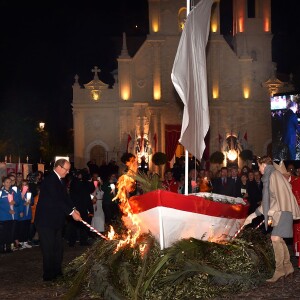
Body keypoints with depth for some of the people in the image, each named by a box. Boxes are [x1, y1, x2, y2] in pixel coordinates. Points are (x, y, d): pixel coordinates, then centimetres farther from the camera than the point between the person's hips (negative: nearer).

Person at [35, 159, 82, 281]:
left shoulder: (59, 180, 12)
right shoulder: (50, 179, -18)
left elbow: (64, 197, 14)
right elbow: (56, 200, -23)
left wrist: (73, 209, -1)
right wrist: (72, 212, -21)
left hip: (56, 220, 10)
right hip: (46, 220, -10)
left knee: (58, 248, 13)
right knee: (49, 248, -4)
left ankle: (57, 272, 22)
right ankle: (48, 275, 5)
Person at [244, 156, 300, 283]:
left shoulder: (274, 175, -11)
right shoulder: (269, 177, 19)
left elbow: (280, 195, -20)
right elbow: (267, 200, 22)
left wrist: (272, 210, -26)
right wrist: (254, 214, 21)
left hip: (282, 211, -10)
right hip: (278, 212, 10)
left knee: (275, 238, -15)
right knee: (279, 239, 10)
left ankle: (279, 270, -12)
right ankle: (288, 267, 17)